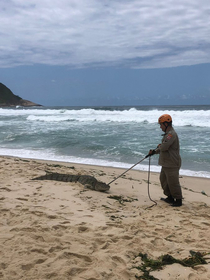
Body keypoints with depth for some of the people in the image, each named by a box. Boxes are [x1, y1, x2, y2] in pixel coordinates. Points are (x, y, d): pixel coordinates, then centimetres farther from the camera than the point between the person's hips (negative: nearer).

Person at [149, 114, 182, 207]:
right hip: (166, 164, 11)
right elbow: (163, 148, 26)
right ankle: (170, 198, 30)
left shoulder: (172, 134, -19)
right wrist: (154, 151, 17)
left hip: (172, 164, -11)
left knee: (173, 182, -4)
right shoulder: (167, 134, 16)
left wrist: (159, 146, -5)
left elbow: (164, 147, -27)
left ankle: (178, 200, 7)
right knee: (163, 180, 18)